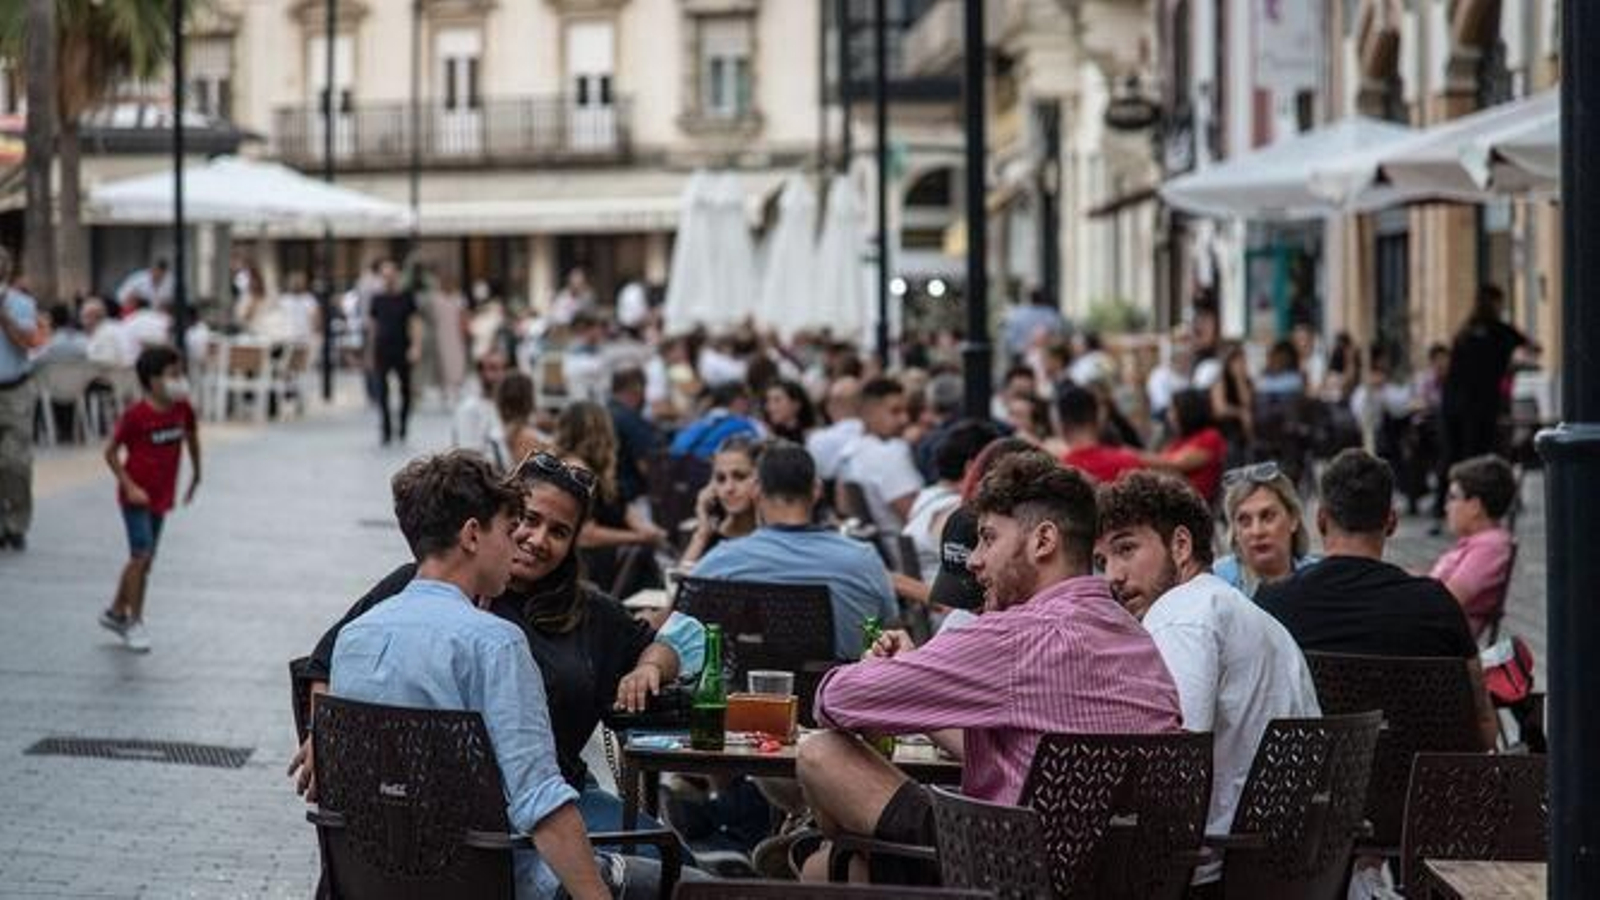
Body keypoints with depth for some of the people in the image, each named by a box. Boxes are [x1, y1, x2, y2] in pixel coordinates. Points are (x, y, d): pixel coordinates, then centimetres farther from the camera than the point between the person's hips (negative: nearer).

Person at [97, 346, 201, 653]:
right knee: (141, 556, -12)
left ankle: (116, 612, 28)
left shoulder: (183, 410, -2)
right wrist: (130, 486, -19)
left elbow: (191, 438, 18)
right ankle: (135, 622, -2)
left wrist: (196, 475, 24)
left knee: (145, 560, 12)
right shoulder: (136, 415, -18)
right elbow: (111, 452, -12)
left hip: (162, 496, 6)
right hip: (136, 495, -6)